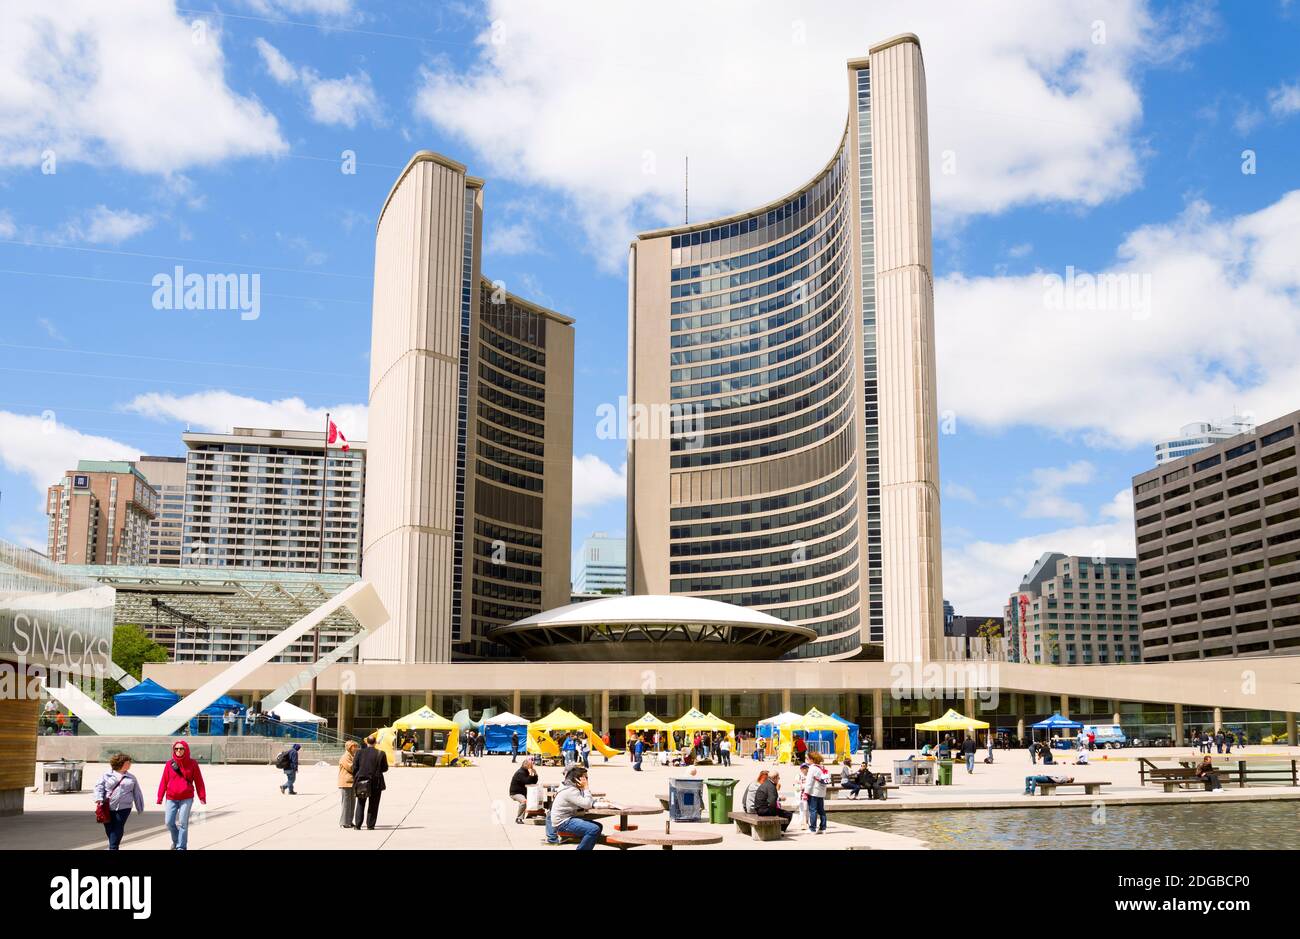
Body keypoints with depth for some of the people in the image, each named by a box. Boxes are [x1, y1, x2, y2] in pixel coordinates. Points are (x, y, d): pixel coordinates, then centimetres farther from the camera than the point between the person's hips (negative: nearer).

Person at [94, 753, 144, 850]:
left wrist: (140, 808, 18)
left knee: (118, 828, -8)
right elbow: (99, 787, -1)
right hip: (108, 808, 0)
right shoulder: (107, 775, 5)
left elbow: (137, 794, 16)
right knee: (109, 829, 7)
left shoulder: (131, 778, 12)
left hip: (123, 808, 0)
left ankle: (113, 848, -4)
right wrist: (99, 799, -19)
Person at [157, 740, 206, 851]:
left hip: (186, 798, -2)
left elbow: (198, 781, 0)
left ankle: (181, 847, 6)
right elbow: (164, 781, 4)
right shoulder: (169, 764, 3)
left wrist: (202, 796, -3)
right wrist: (160, 797, 1)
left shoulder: (192, 764, -1)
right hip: (171, 798, 2)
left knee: (183, 823, -3)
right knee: (169, 822, 2)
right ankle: (176, 841, 30)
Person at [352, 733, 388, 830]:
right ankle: (370, 825, 6)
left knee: (361, 804, 12)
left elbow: (354, 767, -3)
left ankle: (357, 825, 8)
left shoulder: (360, 752, -5)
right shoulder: (381, 754, -7)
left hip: (361, 781, 1)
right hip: (376, 783, -1)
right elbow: (385, 768, -1)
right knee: (373, 805, 8)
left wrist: (355, 779, 10)